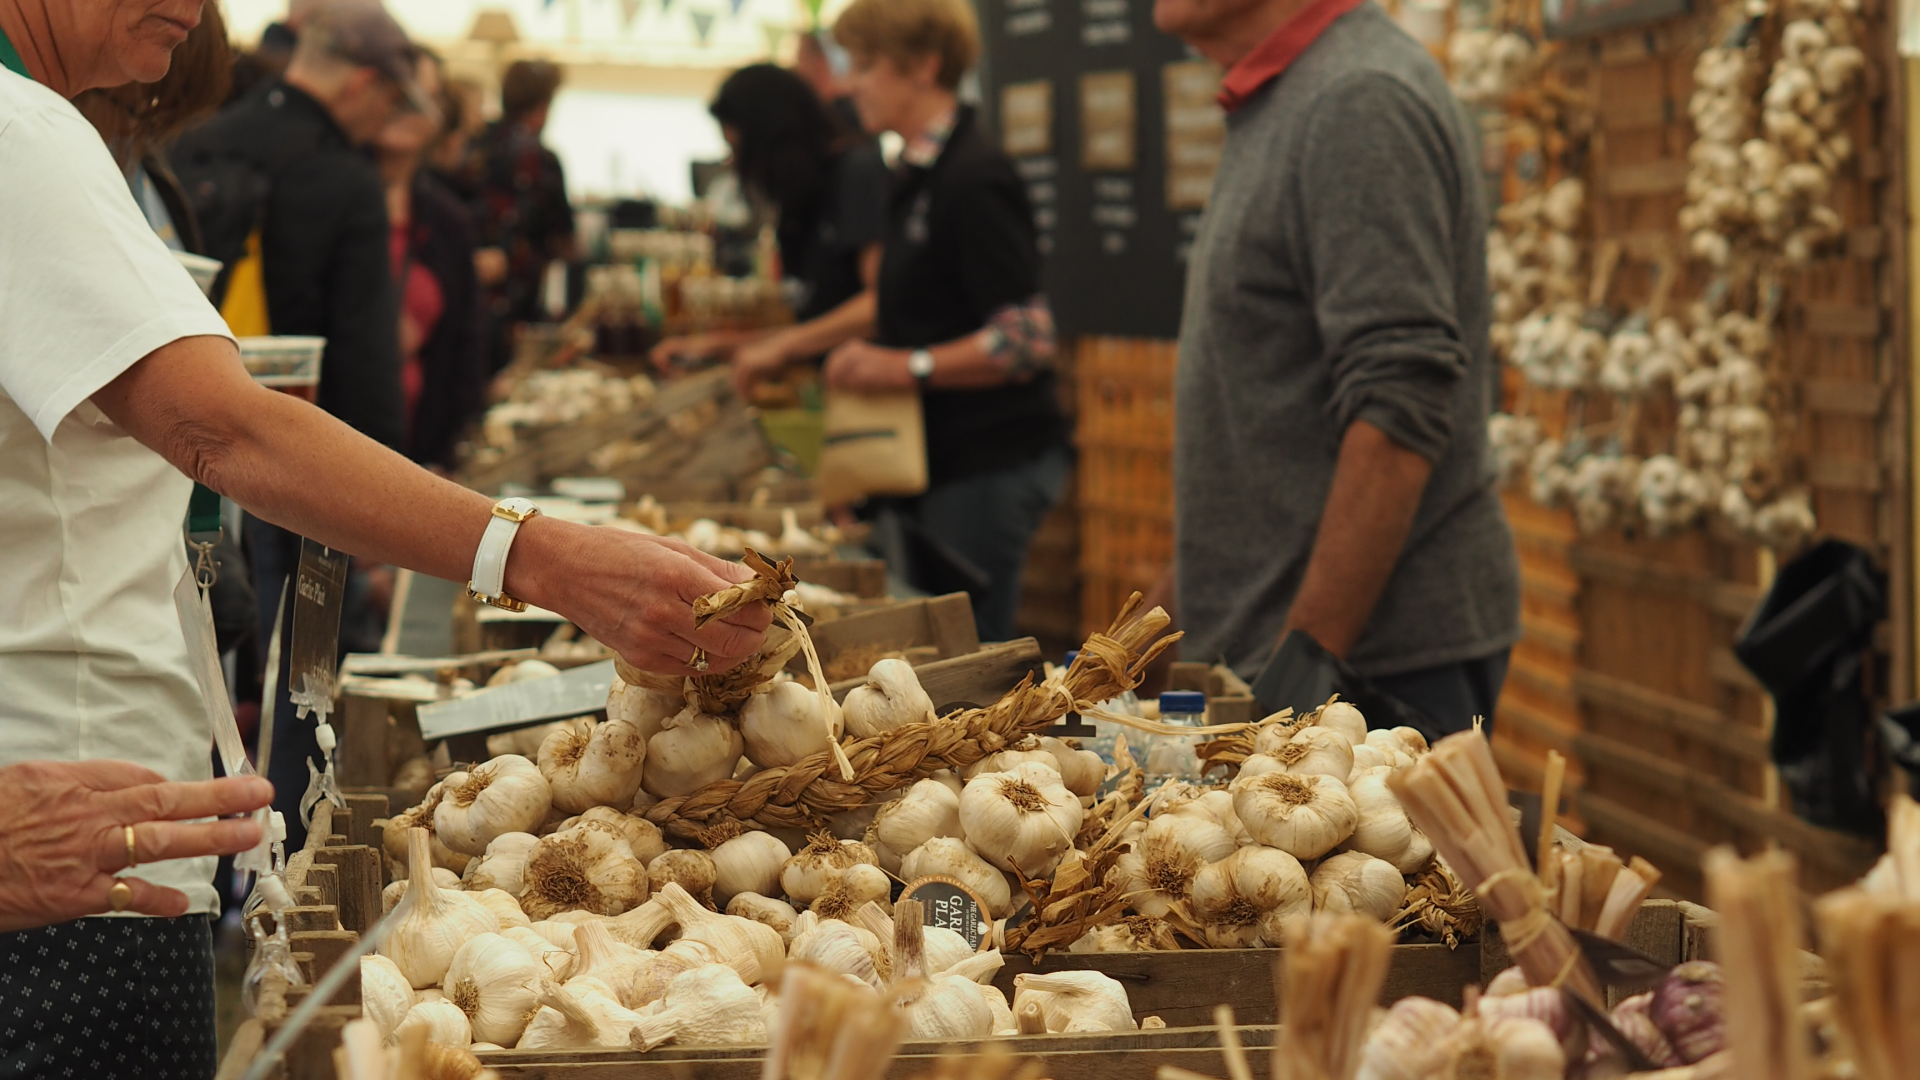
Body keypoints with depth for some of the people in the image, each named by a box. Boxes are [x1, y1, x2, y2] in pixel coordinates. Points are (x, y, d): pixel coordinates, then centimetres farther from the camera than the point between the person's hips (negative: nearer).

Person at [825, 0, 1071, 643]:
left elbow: (1028, 339, -22)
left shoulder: (973, 180, -16)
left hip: (986, 467, -10)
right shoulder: (918, 175, 16)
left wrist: (909, 367, -26)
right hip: (935, 463, 10)